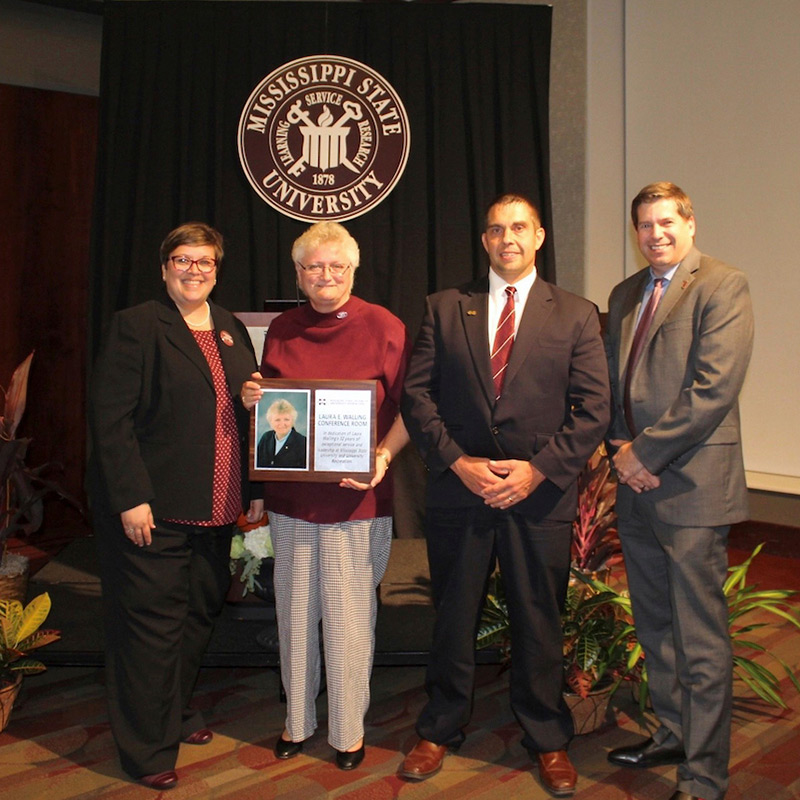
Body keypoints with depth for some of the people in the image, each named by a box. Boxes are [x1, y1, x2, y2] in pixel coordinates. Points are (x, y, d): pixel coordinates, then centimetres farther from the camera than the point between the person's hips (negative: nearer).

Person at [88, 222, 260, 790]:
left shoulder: (232, 329, 12)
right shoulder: (136, 326, -7)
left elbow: (243, 409, 19)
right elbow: (110, 418, -13)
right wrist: (131, 498, -19)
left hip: (217, 508, 7)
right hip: (153, 508, -6)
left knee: (202, 611, 17)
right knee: (154, 622, 2)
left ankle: (177, 712, 39)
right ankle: (148, 749, 20)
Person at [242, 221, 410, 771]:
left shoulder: (384, 327, -4)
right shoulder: (282, 330, 9)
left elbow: (409, 409, -4)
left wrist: (383, 456, -19)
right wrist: (251, 398, -2)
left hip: (356, 498, -4)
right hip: (290, 494, 4)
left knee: (349, 617, 5)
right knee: (295, 614, 14)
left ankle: (349, 730, 25)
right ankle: (298, 720, 34)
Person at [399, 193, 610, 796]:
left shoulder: (576, 315, 3)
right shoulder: (445, 308, 6)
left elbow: (593, 409, -2)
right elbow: (417, 394, 1)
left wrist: (539, 469, -11)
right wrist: (456, 461, -9)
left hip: (542, 495, 0)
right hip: (458, 492, 1)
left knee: (540, 622, 11)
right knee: (453, 618, 13)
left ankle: (548, 740, 32)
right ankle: (441, 730, 33)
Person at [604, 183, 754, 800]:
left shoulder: (723, 286, -7)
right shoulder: (625, 295, 16)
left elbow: (713, 389, -17)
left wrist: (646, 451, -14)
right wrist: (621, 446, 1)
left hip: (692, 485, -7)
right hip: (636, 483, 8)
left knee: (701, 639, 1)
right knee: (655, 626, 18)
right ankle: (673, 735, 36)